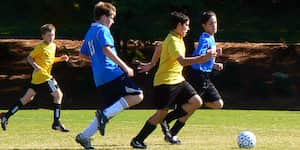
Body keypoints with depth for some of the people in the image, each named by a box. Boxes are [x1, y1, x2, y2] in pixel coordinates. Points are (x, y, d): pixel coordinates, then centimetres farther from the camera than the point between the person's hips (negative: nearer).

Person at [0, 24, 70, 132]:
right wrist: (35, 66, -26)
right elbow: (29, 58, -10)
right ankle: (57, 123, -6)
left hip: (37, 78, 9)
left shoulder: (53, 46, 14)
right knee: (58, 94, -9)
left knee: (28, 98, 12)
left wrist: (60, 59, 12)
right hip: (42, 75, -9)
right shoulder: (41, 47, -12)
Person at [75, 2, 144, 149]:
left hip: (100, 79, 9)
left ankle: (84, 136, 9)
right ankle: (105, 114, -21)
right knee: (137, 95, -14)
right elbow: (107, 50, -21)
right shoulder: (103, 30, -5)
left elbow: (82, 54, 31)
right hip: (112, 73, -9)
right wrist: (124, 66, -20)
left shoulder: (90, 32, 22)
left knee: (108, 111, 14)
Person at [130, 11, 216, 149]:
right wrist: (202, 58, -40)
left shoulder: (177, 38, 12)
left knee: (196, 102, -4)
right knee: (162, 113, -7)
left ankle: (166, 120, 4)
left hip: (177, 80, 9)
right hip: (165, 81, -9)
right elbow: (182, 61, -33)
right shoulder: (173, 41, -19)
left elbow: (159, 48, 28)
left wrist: (151, 64, 38)